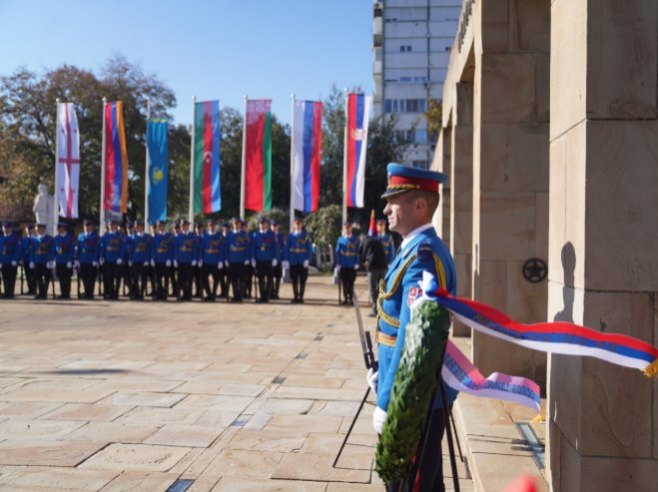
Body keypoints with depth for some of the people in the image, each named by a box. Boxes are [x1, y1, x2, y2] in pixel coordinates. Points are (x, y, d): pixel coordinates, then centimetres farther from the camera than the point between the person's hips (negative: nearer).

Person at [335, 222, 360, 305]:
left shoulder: (355, 239, 3)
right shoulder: (340, 239, 6)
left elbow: (357, 252, 2)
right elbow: (337, 252, 6)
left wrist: (356, 263, -6)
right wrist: (338, 264, -1)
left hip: (352, 266, -1)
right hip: (343, 266, 1)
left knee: (351, 283, 1)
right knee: (344, 283, 5)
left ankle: (351, 299, 8)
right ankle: (345, 298, 13)